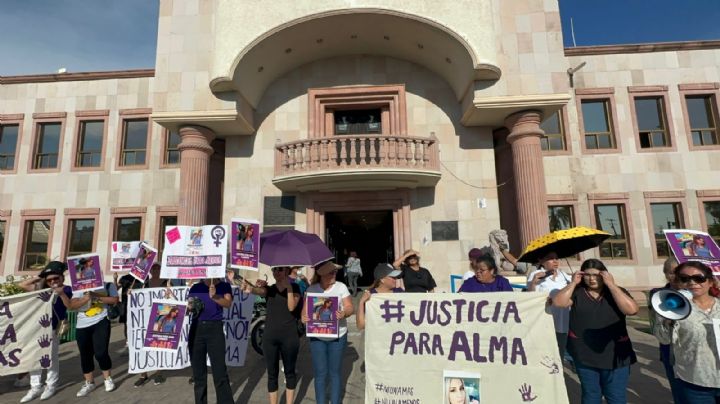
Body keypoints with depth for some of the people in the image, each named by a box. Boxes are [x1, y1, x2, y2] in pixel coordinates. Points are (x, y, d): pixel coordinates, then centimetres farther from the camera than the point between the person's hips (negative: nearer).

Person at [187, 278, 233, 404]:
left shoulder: (224, 286, 2)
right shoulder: (195, 287, 11)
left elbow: (228, 303, -14)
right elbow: (188, 306, 18)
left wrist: (214, 296, -32)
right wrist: (190, 307, -5)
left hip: (215, 328, -3)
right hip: (196, 328, 3)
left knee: (220, 372, -4)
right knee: (198, 371, 10)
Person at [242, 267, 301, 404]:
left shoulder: (294, 287, 1)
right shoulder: (269, 289, 5)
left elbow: (291, 307, -12)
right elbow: (259, 291, -19)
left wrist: (289, 287, -17)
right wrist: (250, 288, -42)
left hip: (289, 336, -2)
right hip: (270, 336, 2)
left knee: (289, 372, 12)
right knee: (272, 374, 9)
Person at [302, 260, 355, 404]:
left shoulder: (341, 286, -5)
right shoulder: (311, 290, -2)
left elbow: (350, 307, -8)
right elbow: (305, 310, 1)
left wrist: (344, 313, -30)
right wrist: (304, 317, -22)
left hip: (338, 336, 0)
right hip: (317, 337, 0)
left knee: (335, 373, 11)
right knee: (320, 374, 9)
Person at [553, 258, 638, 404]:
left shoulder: (616, 292, 0)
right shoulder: (577, 292, -2)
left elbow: (632, 310, -17)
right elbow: (558, 302, -15)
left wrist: (611, 284, -17)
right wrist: (573, 283, -13)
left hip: (614, 355, 0)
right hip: (584, 355, 0)